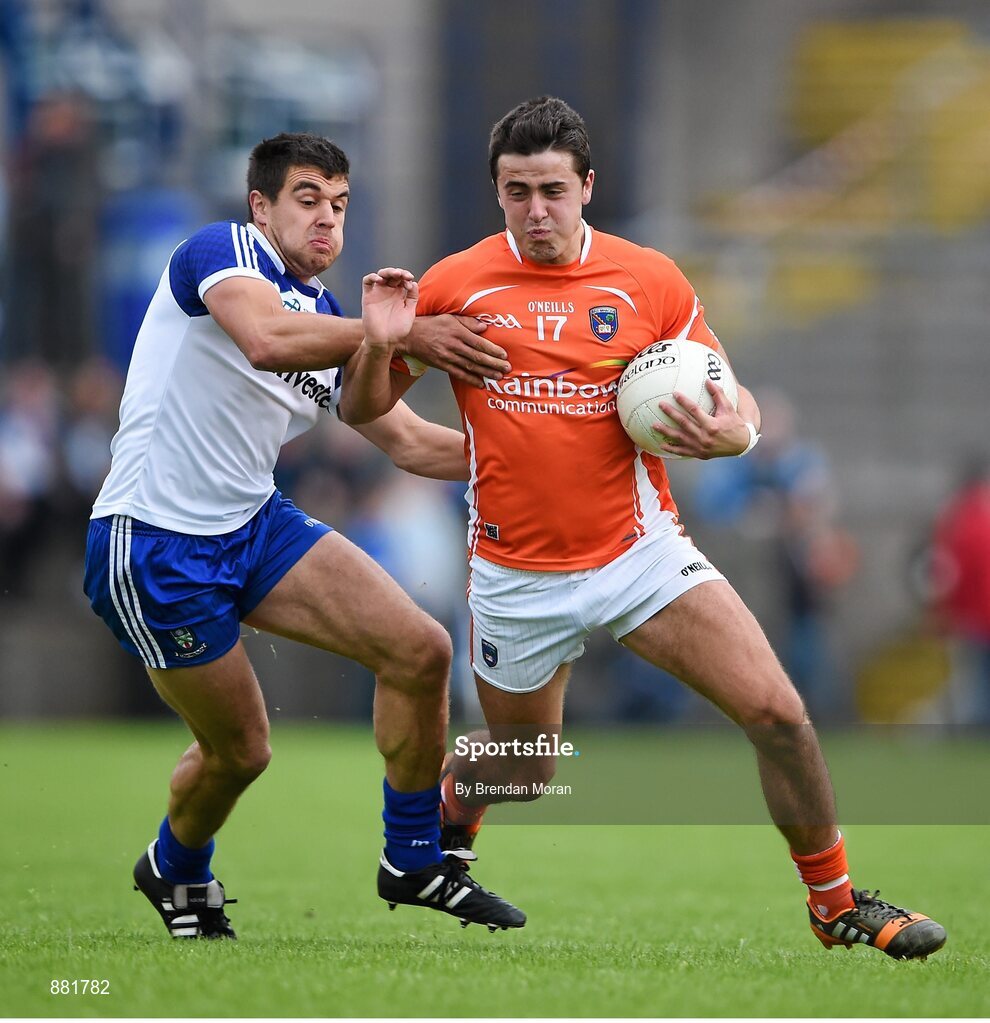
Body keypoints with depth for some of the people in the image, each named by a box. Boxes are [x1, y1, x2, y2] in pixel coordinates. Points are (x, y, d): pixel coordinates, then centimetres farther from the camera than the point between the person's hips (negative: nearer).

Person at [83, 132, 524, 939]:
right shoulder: (220, 250, -11)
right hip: (154, 545, -7)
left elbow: (409, 443, 14)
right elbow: (266, 339, -32)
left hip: (256, 524, 7)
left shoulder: (334, 324, 12)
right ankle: (175, 872, 34)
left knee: (420, 650, -6)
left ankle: (414, 860, 10)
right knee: (240, 747, 2)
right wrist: (407, 336, -36)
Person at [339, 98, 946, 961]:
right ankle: (443, 812, 51)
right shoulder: (454, 287, -5)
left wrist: (735, 431, -22)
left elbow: (732, 398, 2)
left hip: (639, 552, 0)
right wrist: (381, 341, -20)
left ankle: (836, 903, 5)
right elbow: (363, 408, 1)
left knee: (778, 713, -13)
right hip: (517, 579, 0)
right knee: (519, 773, 14)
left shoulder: (650, 281, -4)